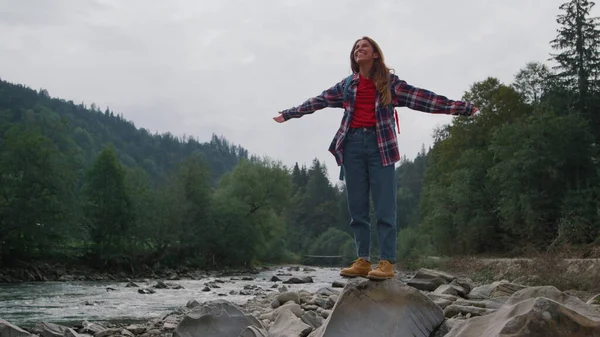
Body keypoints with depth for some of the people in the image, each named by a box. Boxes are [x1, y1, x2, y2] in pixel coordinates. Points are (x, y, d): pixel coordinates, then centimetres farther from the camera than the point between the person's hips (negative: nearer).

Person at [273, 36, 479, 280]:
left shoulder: (390, 82, 7)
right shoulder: (347, 85, 16)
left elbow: (422, 98, 2)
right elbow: (318, 101, 22)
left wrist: (463, 108, -4)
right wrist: (288, 114, 27)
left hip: (380, 144, -3)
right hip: (352, 144, 3)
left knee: (384, 207, -6)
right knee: (357, 208, 2)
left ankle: (387, 263, -8)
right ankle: (363, 261, 6)